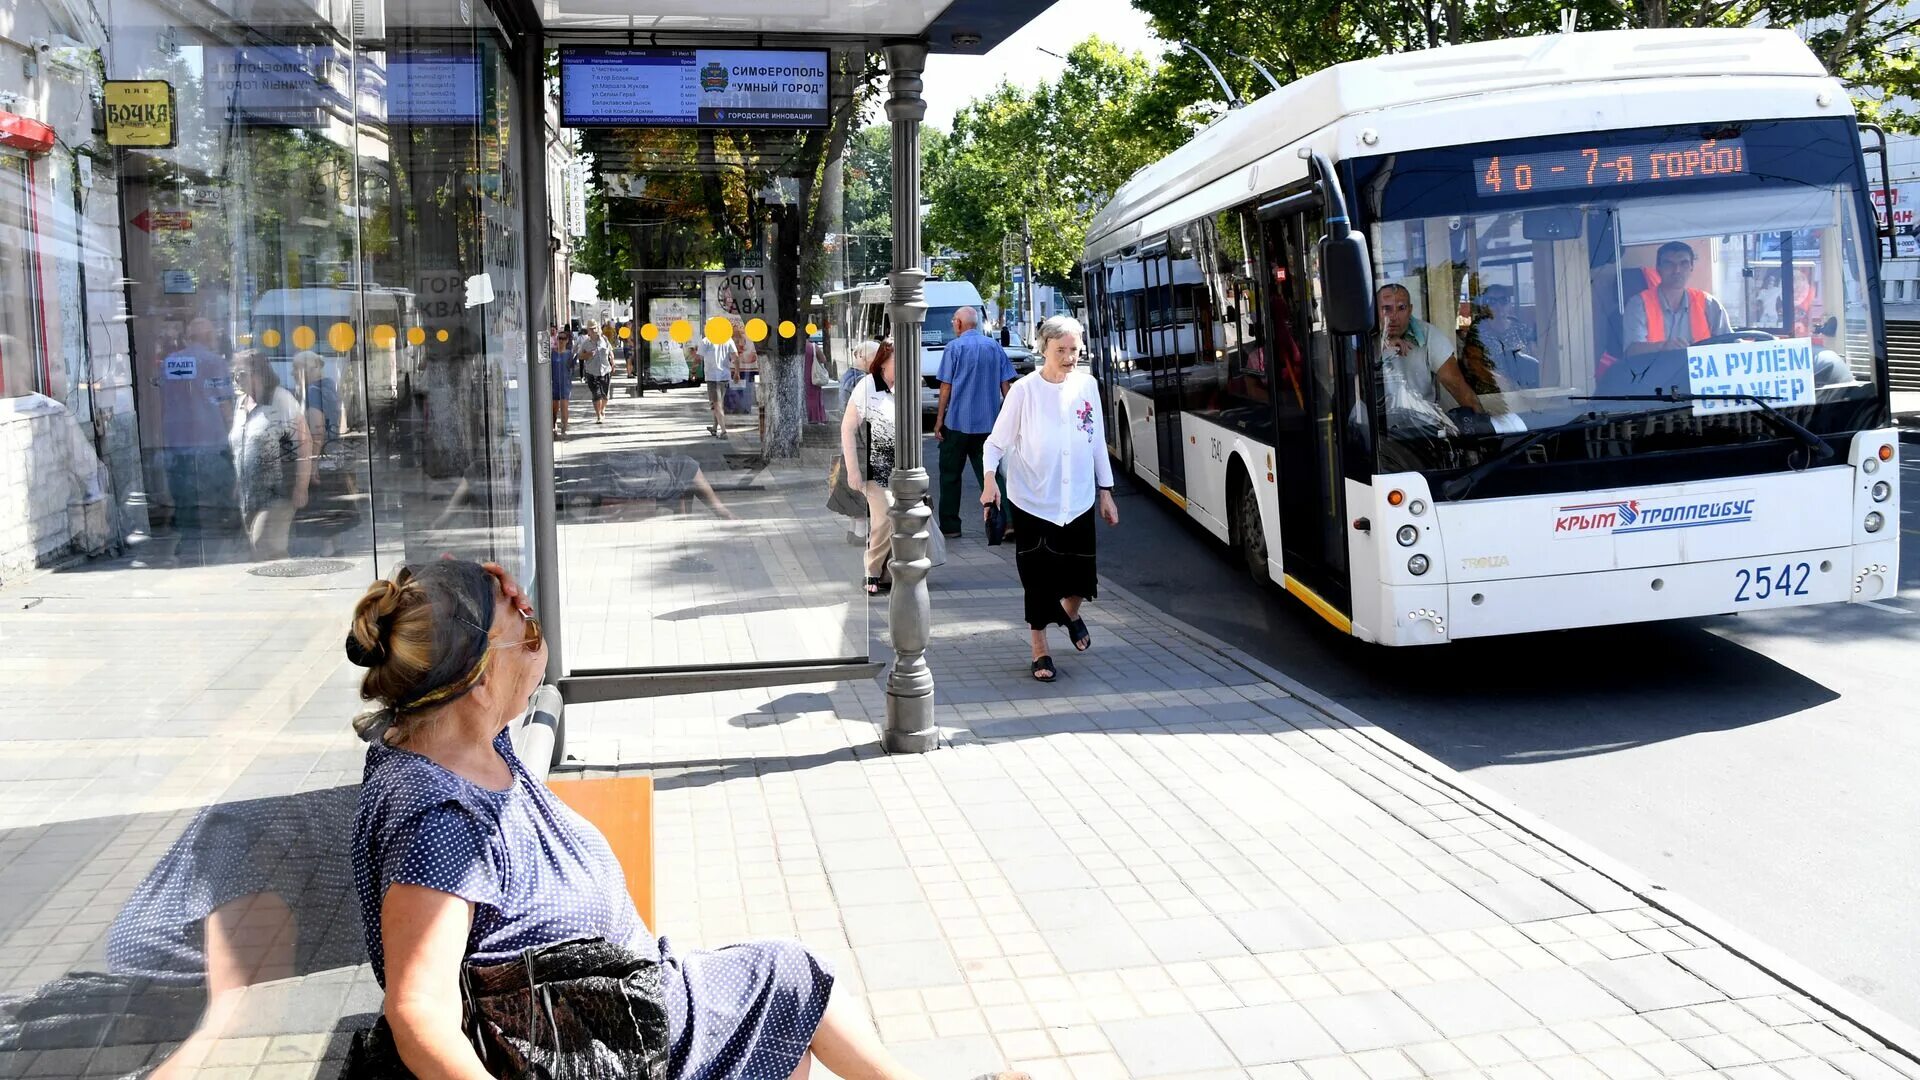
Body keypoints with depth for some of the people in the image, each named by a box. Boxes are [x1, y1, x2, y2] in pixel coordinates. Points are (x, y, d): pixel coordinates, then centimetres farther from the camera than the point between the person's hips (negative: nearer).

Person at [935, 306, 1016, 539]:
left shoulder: (955, 347, -6)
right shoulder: (994, 347, 6)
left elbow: (946, 387, -7)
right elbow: (1006, 385, 6)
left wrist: (939, 419, -1)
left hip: (958, 422, -4)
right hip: (989, 423, 4)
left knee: (950, 474, 8)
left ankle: (949, 525, 11)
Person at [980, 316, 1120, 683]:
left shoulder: (1087, 385, 1)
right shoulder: (1024, 390, -9)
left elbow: (1097, 442, 10)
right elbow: (997, 442, -6)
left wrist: (1105, 491, 11)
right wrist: (990, 478, -23)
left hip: (1077, 500, 3)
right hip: (1033, 501, -3)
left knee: (1081, 577, 6)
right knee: (1039, 579, 1)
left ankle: (1071, 614, 41)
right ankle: (1040, 650, 18)